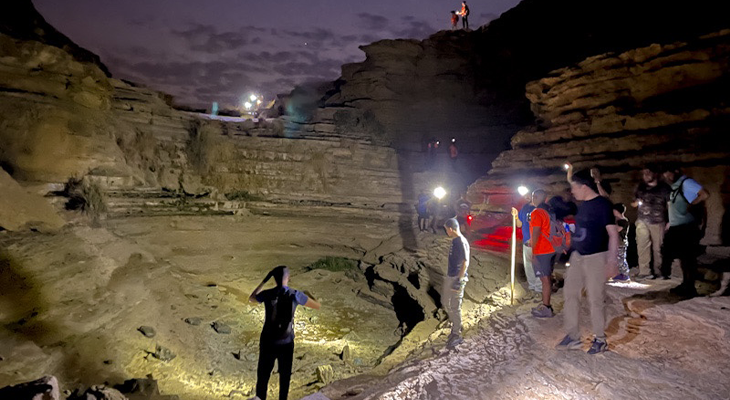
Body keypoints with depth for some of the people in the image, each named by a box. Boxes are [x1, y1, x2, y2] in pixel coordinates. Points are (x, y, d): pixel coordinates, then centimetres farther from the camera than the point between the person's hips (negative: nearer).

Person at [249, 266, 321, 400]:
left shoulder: (267, 294, -11)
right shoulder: (295, 295, -13)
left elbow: (251, 298, 14)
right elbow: (318, 306, -3)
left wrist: (264, 281, 15)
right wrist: (310, 295, 17)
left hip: (268, 342, 1)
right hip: (286, 343, 0)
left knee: (263, 374, 17)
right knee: (285, 376, 19)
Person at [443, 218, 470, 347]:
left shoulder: (462, 242, -21)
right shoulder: (454, 240, 8)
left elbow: (465, 262, -22)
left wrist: (459, 280, -23)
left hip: (457, 278, -10)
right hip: (449, 277, 10)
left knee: (455, 306, -1)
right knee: (445, 301, 19)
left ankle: (457, 334, 12)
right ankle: (455, 324, 37)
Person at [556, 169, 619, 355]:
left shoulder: (602, 204, -13)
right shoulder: (583, 205, 10)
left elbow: (613, 234, -15)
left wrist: (611, 262, -20)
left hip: (596, 258, -8)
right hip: (578, 256, 8)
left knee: (595, 299, 0)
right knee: (570, 294, 8)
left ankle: (600, 339, 17)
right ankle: (573, 336, 18)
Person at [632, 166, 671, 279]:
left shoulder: (664, 187, 0)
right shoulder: (641, 187, 11)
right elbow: (635, 202, 22)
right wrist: (636, 202, -3)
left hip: (658, 222, -3)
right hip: (642, 221, 3)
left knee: (658, 248, 3)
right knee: (642, 247, -5)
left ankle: (657, 271, 14)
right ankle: (644, 271, -3)